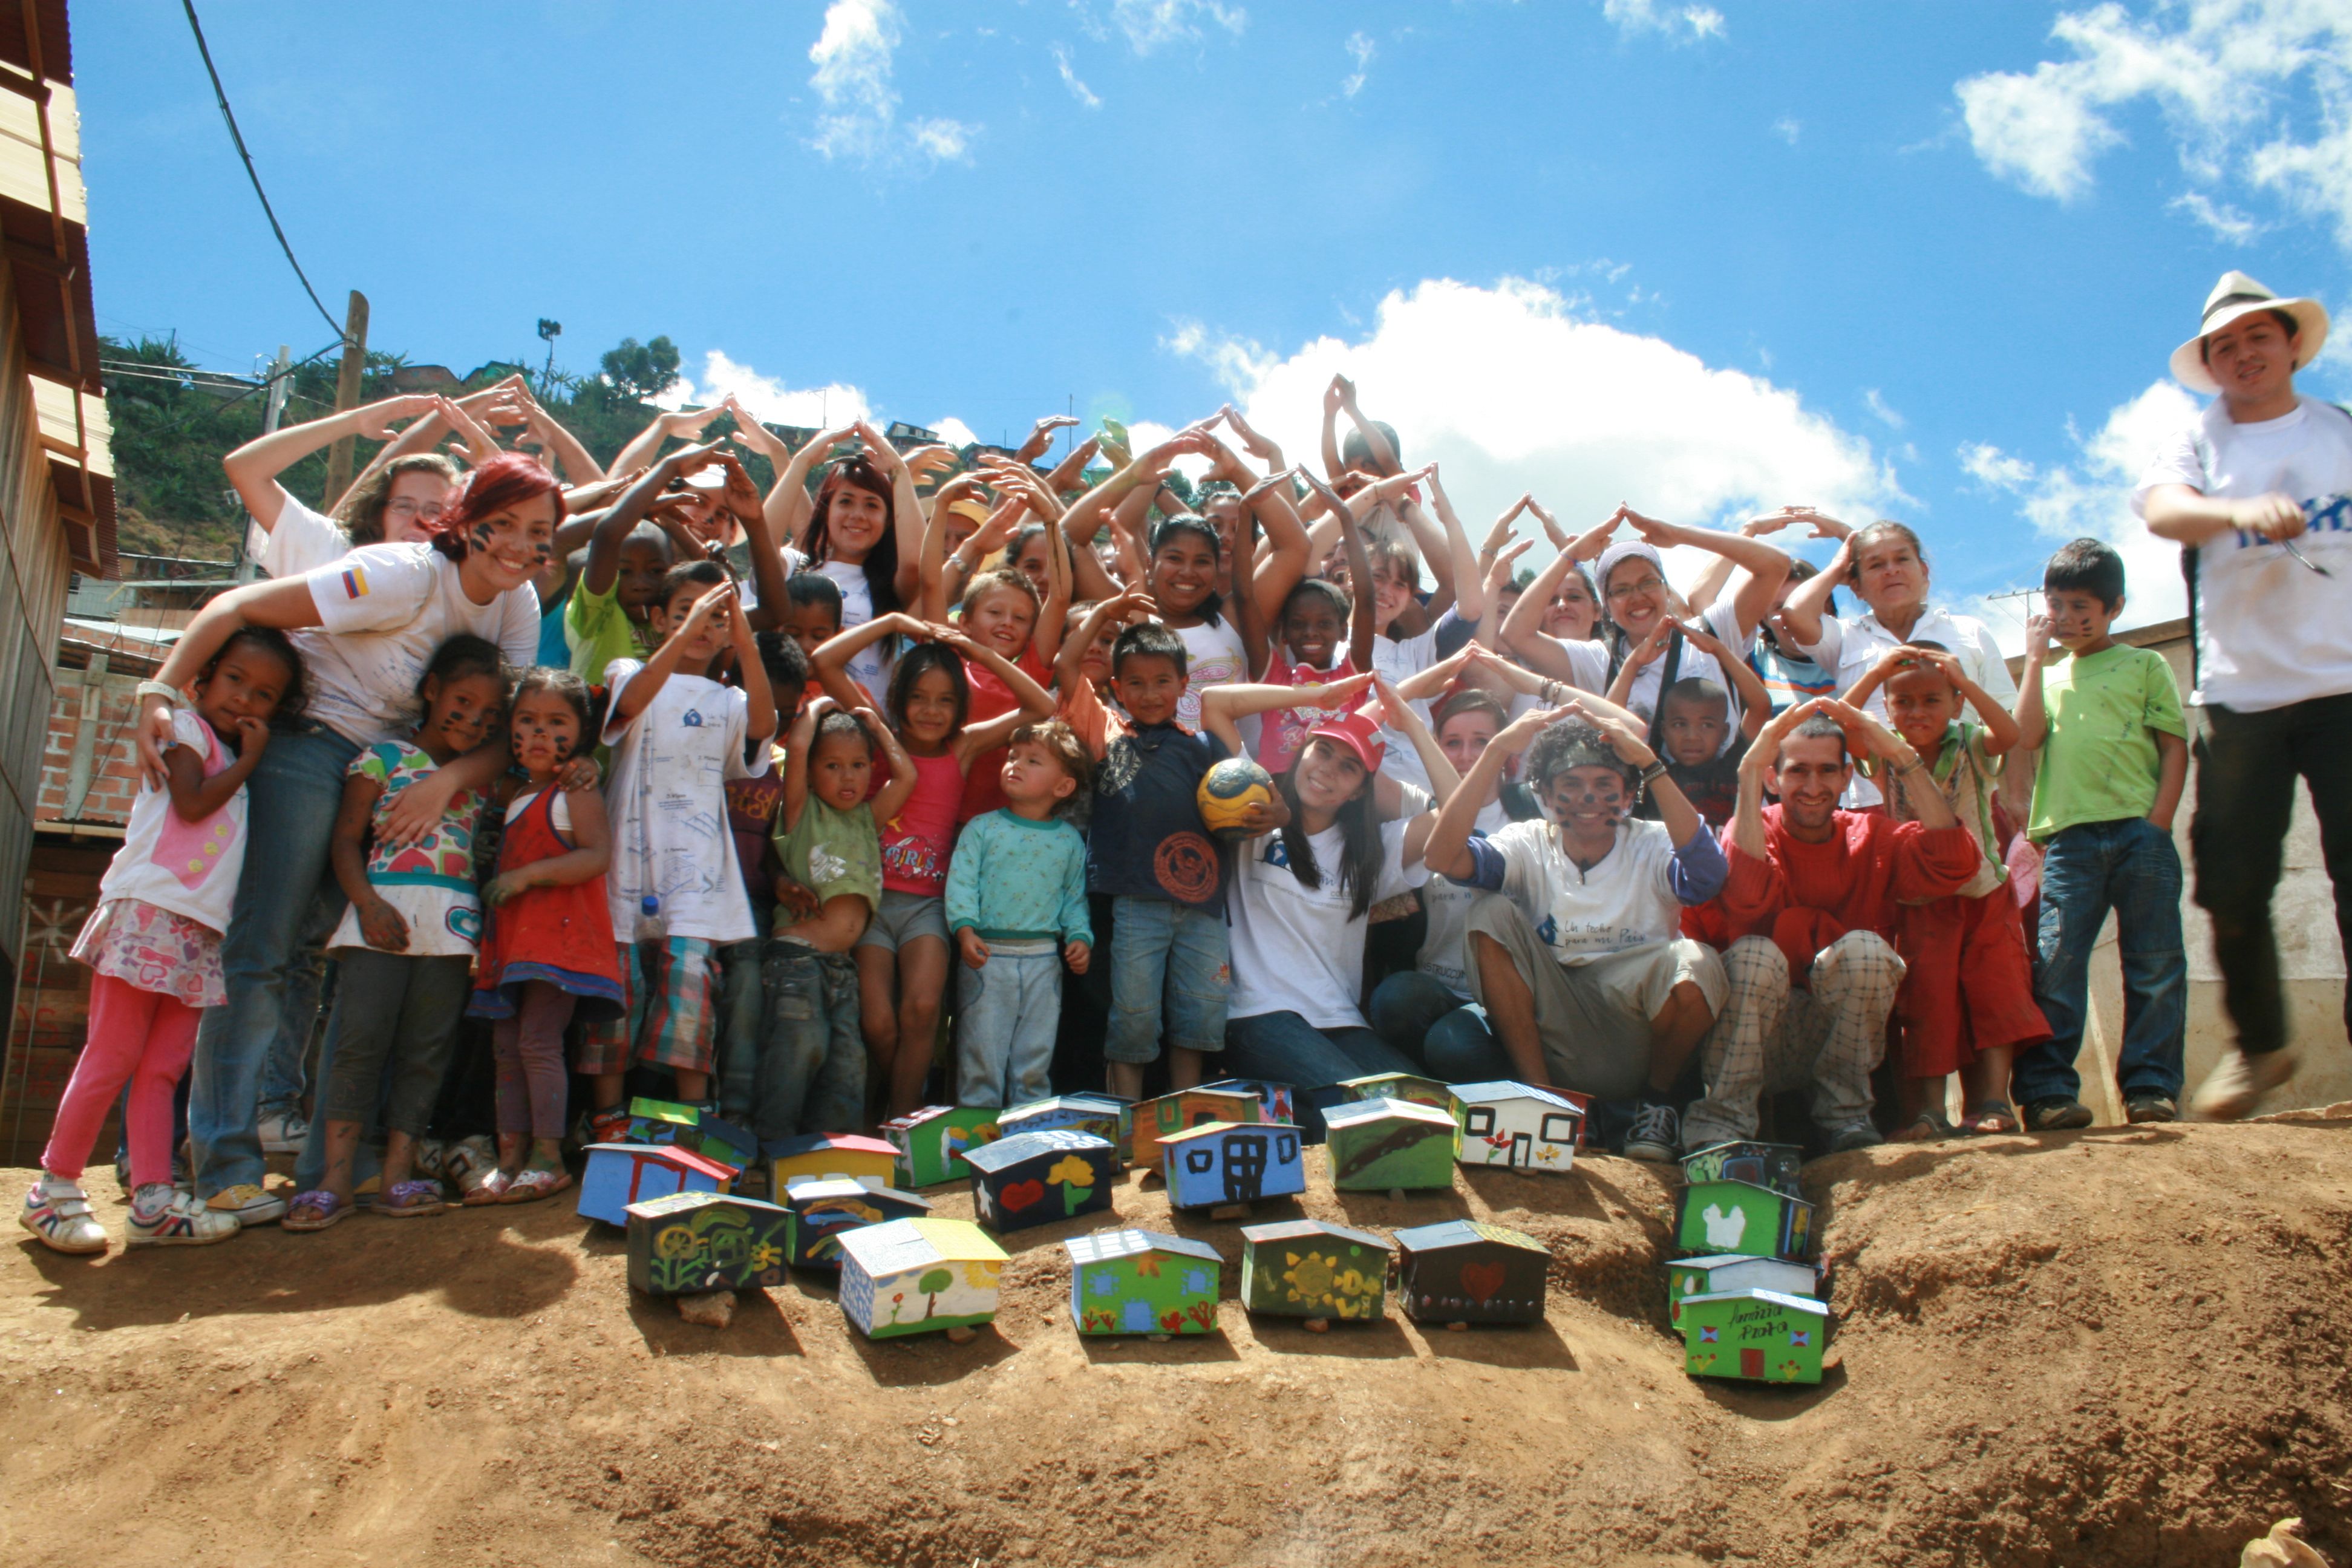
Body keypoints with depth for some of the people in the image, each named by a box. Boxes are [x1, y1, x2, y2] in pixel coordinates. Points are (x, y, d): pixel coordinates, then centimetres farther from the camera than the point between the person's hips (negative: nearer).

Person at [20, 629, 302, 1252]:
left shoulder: (237, 765, 25)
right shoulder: (185, 727, 3)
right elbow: (192, 803, -12)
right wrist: (249, 760, -2)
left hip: (200, 932, 7)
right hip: (147, 913, -7)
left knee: (161, 1068, 3)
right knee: (112, 1058, -6)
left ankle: (153, 1201, 0)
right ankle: (54, 1189, 3)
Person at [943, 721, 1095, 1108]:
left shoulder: (1070, 840, 9)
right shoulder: (982, 828, 3)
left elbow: (1075, 897, 14)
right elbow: (961, 882, -5)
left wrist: (1079, 937, -1)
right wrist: (965, 929, -19)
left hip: (1044, 961, 2)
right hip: (987, 956, -2)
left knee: (1035, 1063, 8)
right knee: (981, 1057, 0)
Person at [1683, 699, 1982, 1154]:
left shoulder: (1873, 837, 1)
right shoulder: (1753, 832, -4)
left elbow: (1955, 865, -19)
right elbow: (1748, 898, -28)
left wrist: (1902, 757, -21)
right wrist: (1749, 770, -30)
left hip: (1846, 1041, 2)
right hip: (1759, 1043, -1)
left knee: (1864, 948, -24)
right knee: (1755, 954, -29)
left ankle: (1846, 1113, -9)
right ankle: (1719, 1124, -18)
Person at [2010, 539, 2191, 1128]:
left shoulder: (2145, 665, 13)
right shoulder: (2049, 676, 21)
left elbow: (2175, 748, 6)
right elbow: (2026, 736, 2)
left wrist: (2158, 825, -6)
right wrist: (2035, 658, 6)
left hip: (2139, 831, -1)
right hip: (2069, 837, 1)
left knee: (2156, 965, -1)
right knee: (2055, 963, -8)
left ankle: (2151, 1087, 5)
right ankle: (2048, 1091, -7)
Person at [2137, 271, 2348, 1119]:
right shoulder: (2198, 439, 9)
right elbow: (2161, 508, -12)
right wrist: (2240, 510, -33)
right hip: (2239, 694, 0)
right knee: (2232, 888, 1)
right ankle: (2259, 1045, 20)